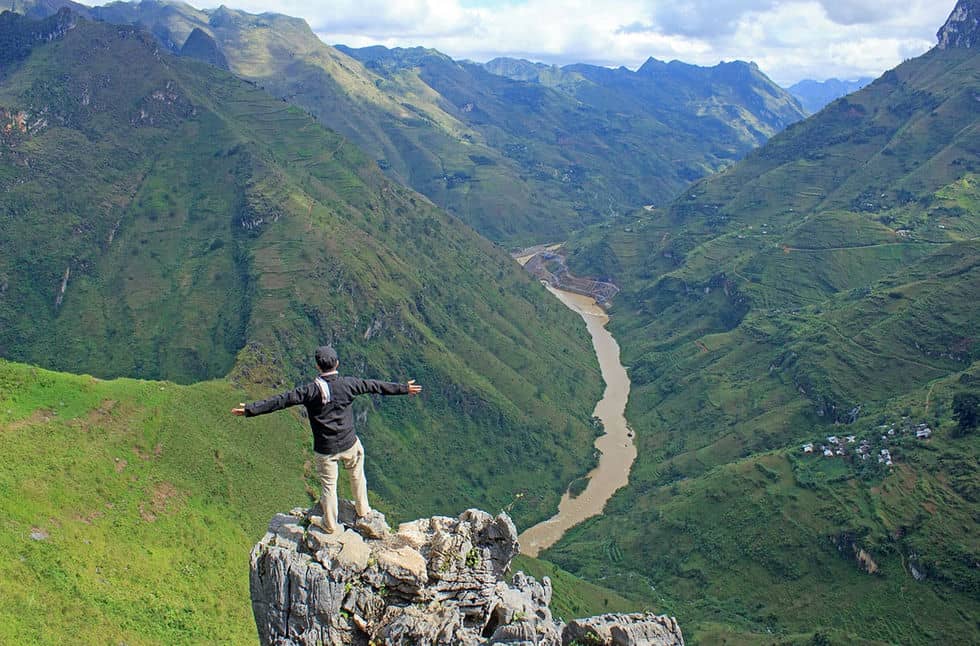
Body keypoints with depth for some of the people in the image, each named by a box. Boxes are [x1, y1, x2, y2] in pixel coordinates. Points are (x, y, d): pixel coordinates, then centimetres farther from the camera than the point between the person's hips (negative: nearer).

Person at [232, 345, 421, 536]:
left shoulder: (311, 390, -16)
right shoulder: (348, 384, -9)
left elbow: (281, 400, -18)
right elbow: (374, 386, 2)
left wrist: (250, 409, -15)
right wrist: (404, 388, 14)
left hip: (325, 449, -2)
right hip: (349, 444, 2)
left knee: (328, 486, 14)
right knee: (357, 477, 24)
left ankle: (330, 525, 31)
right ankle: (364, 515, 38)